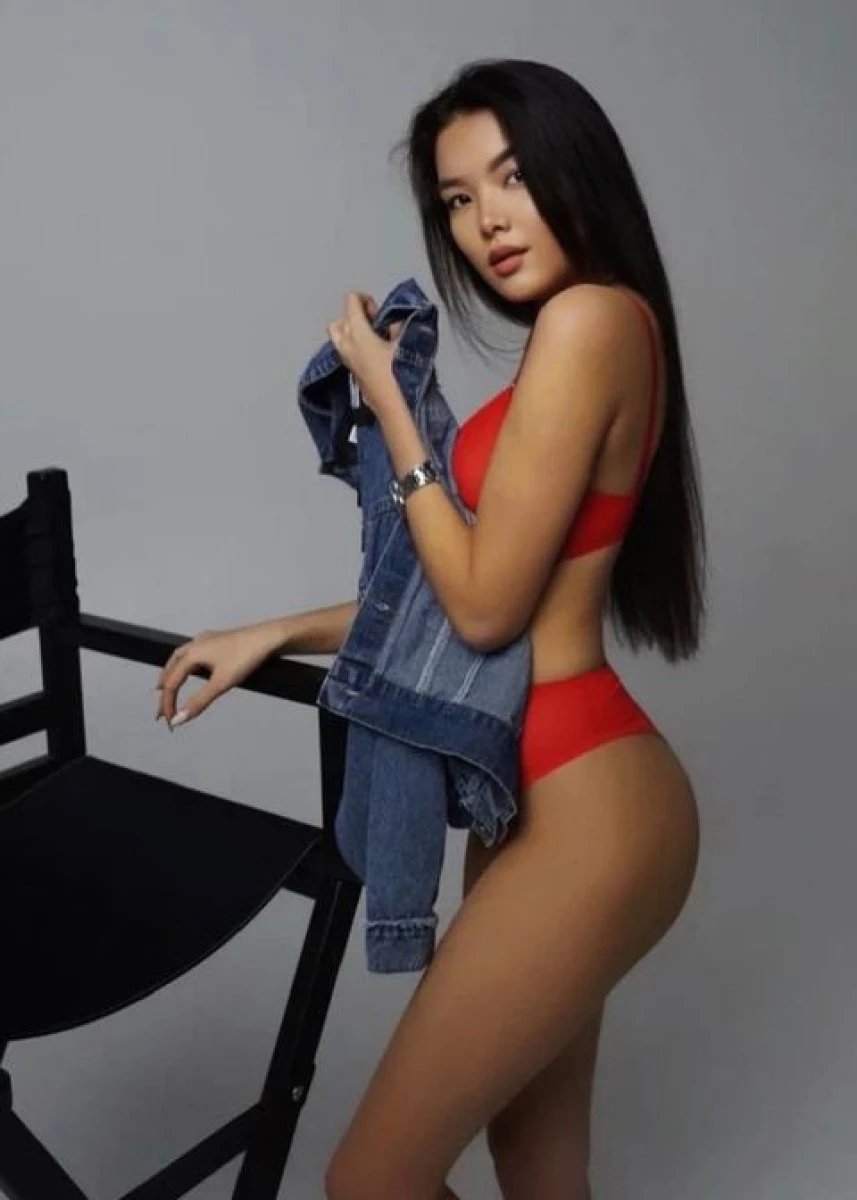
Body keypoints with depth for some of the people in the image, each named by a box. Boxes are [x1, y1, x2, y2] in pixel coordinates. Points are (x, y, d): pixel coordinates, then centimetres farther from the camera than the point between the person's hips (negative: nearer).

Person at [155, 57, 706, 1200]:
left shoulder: (589, 317, -16)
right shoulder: (590, 332, 15)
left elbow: (486, 605, -17)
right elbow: (489, 591, 16)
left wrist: (385, 397, -8)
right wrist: (273, 634, 14)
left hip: (584, 814, -10)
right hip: (552, 792, 10)